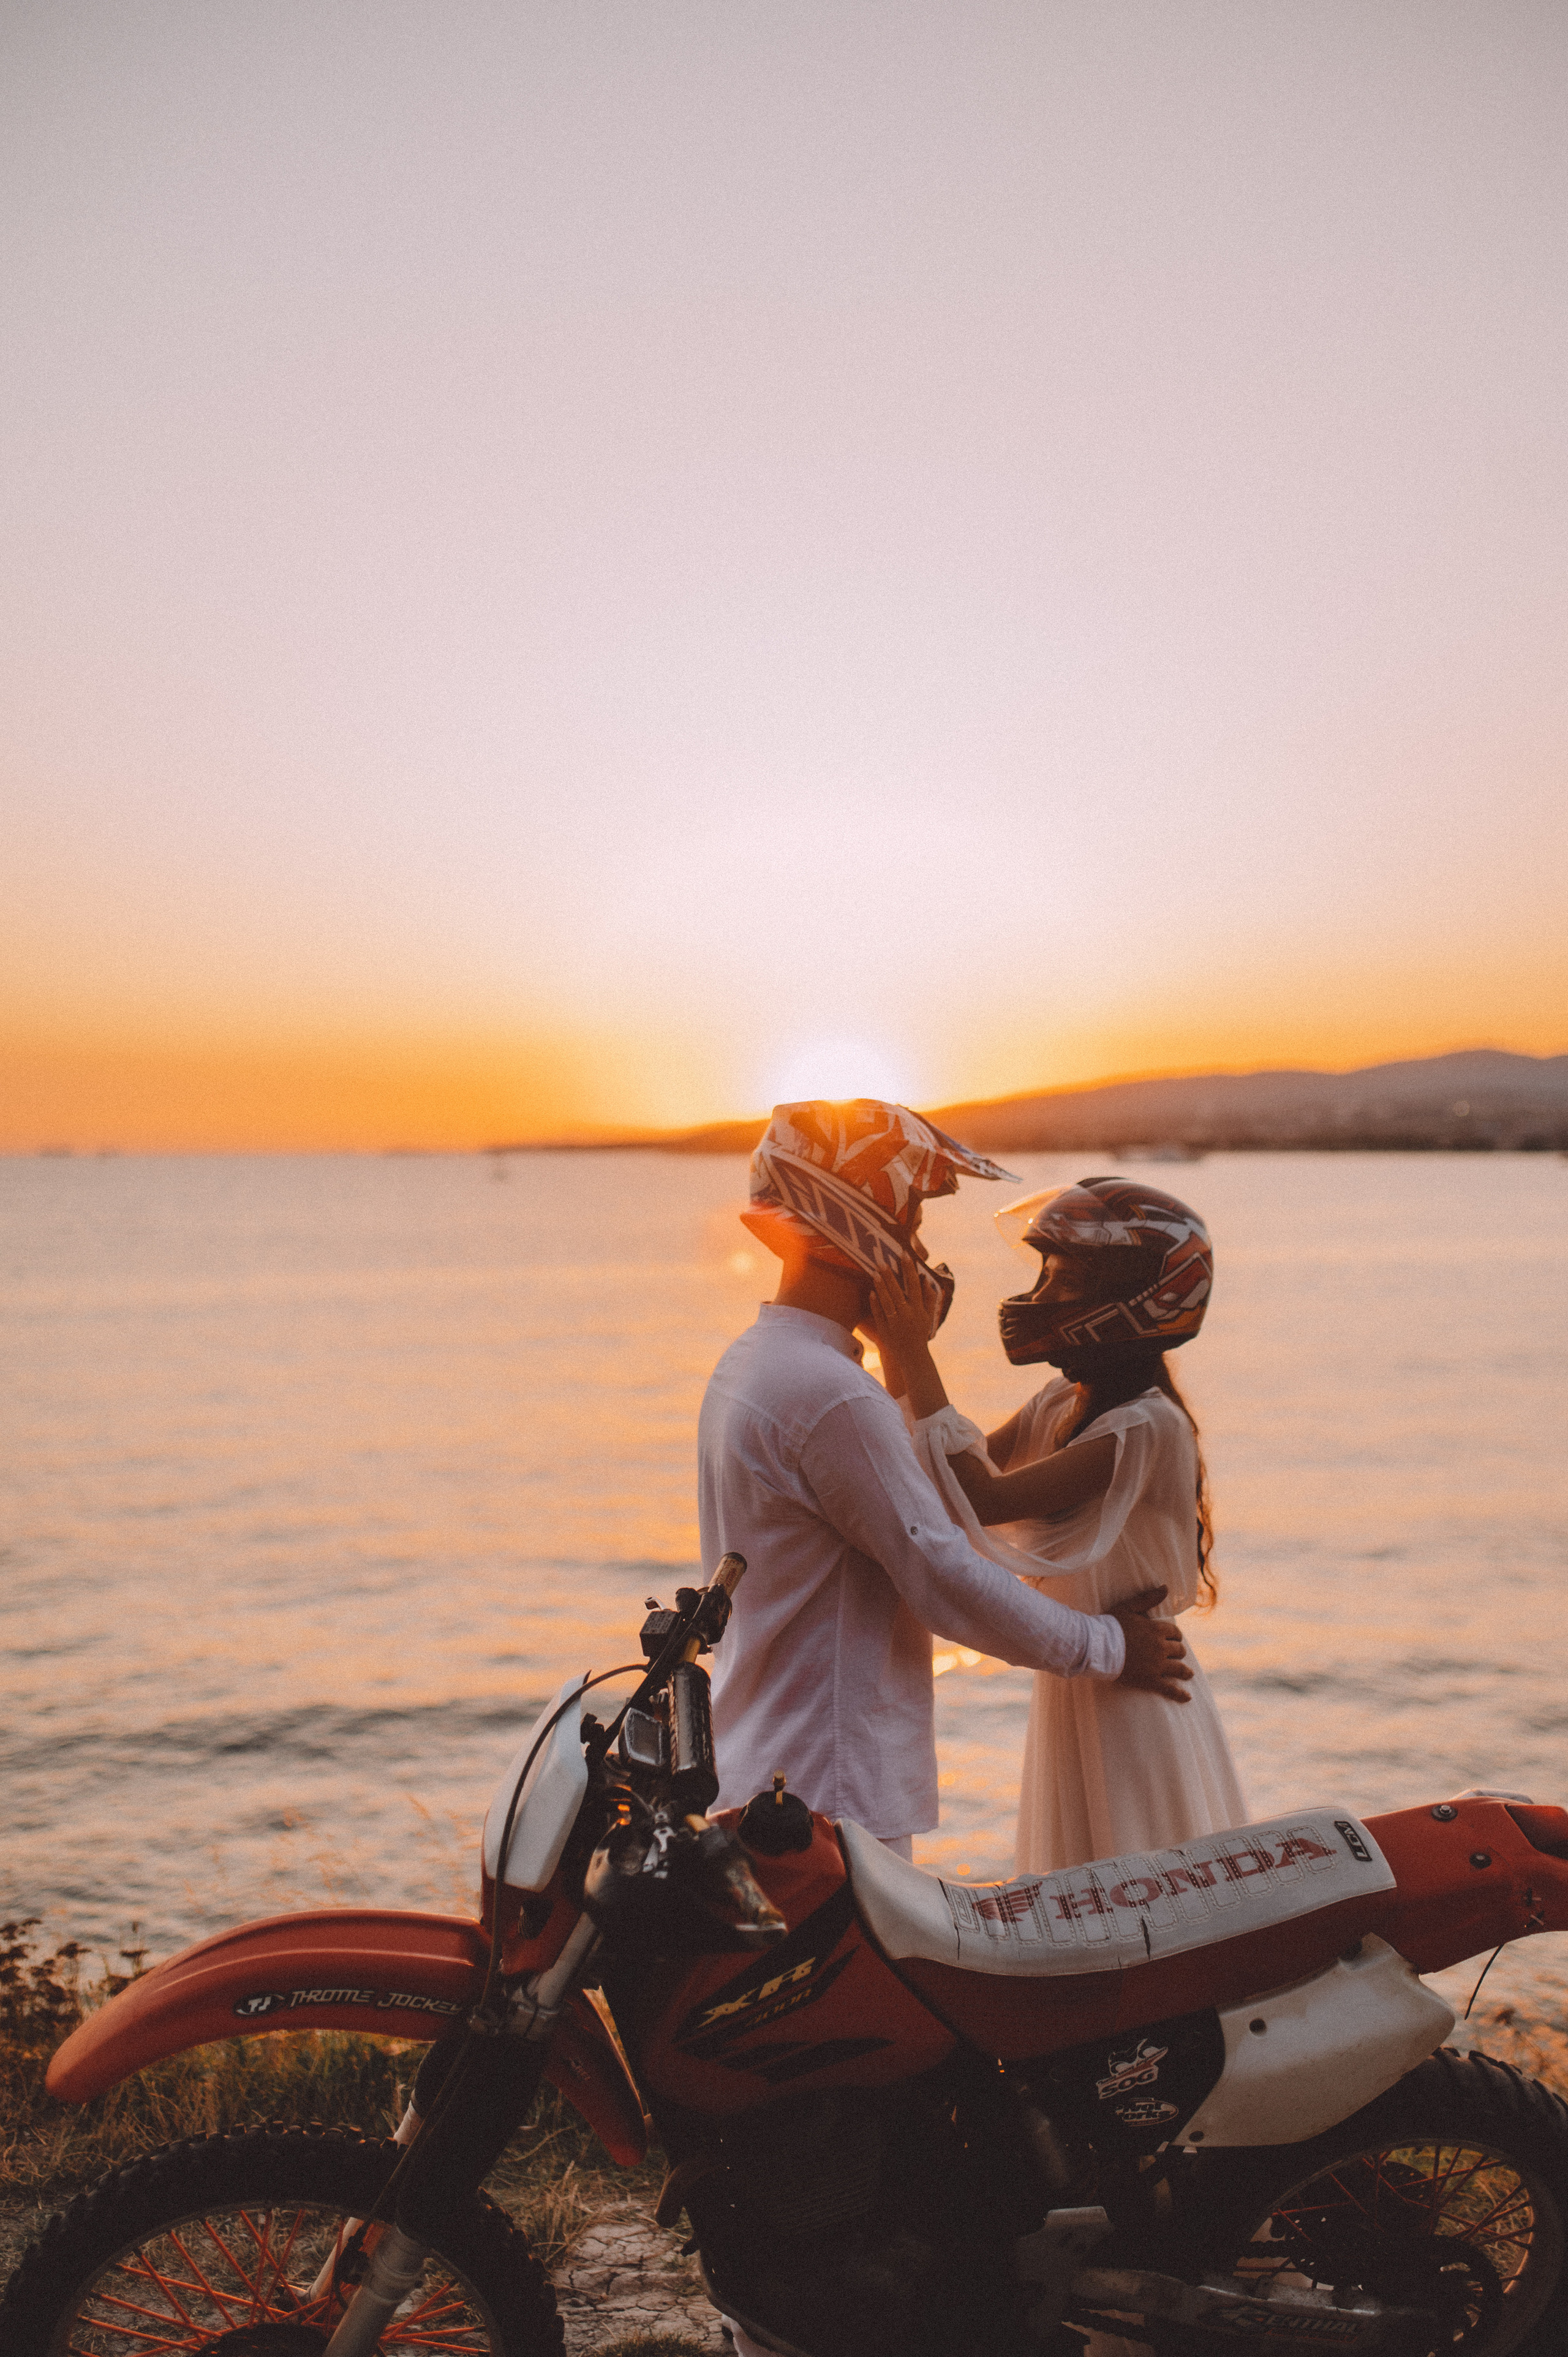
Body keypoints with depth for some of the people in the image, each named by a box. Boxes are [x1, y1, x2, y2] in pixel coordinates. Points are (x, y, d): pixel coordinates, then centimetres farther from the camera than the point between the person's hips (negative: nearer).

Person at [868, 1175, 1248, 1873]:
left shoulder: (1147, 1428, -23)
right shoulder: (1058, 1405, 4)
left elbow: (983, 1501, -30)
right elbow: (959, 1478, 5)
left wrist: (919, 1359, -26)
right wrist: (899, 1359, -3)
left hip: (1134, 1704, -8)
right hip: (1069, 1692, 8)